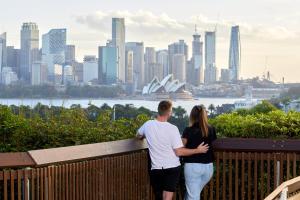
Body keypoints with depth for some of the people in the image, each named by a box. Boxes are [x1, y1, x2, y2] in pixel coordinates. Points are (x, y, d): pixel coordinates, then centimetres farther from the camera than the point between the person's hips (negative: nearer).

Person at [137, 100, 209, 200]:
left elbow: (138, 136, 21)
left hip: (156, 169, 4)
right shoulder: (172, 128, -14)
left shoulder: (148, 125, -2)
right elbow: (179, 152, -13)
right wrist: (198, 150, -3)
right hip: (172, 168, -4)